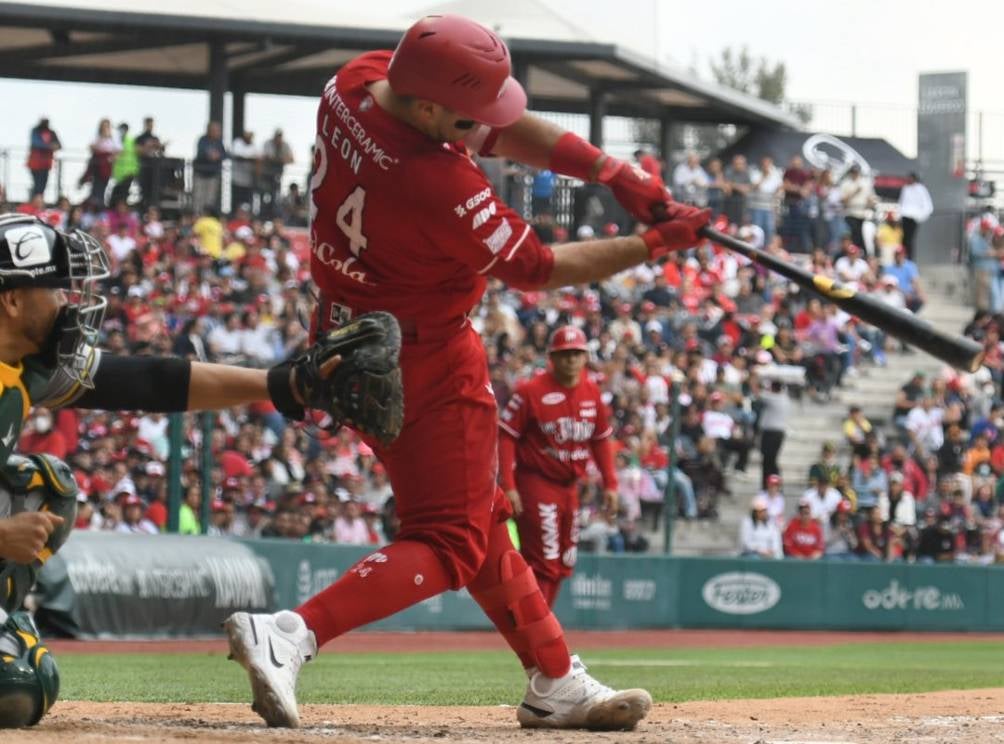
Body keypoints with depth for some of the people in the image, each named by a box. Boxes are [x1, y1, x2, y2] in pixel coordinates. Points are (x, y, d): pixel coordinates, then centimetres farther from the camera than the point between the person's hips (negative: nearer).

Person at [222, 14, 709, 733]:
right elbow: (538, 269, -18)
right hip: (428, 363, -10)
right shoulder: (442, 186, -34)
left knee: (480, 518, 18)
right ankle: (292, 633, -18)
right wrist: (652, 245, -9)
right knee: (451, 543, -2)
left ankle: (558, 684, 28)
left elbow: (505, 129, 0)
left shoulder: (356, 80, -10)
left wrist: (611, 171, -9)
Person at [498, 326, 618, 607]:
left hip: (570, 486, 7)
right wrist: (508, 486, -19)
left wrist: (610, 483, 9)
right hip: (537, 484, -7)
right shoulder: (531, 391, -13)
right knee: (543, 563, -12)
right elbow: (506, 436, -13)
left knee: (562, 565, 11)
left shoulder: (591, 391, 5)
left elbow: (601, 439, 15)